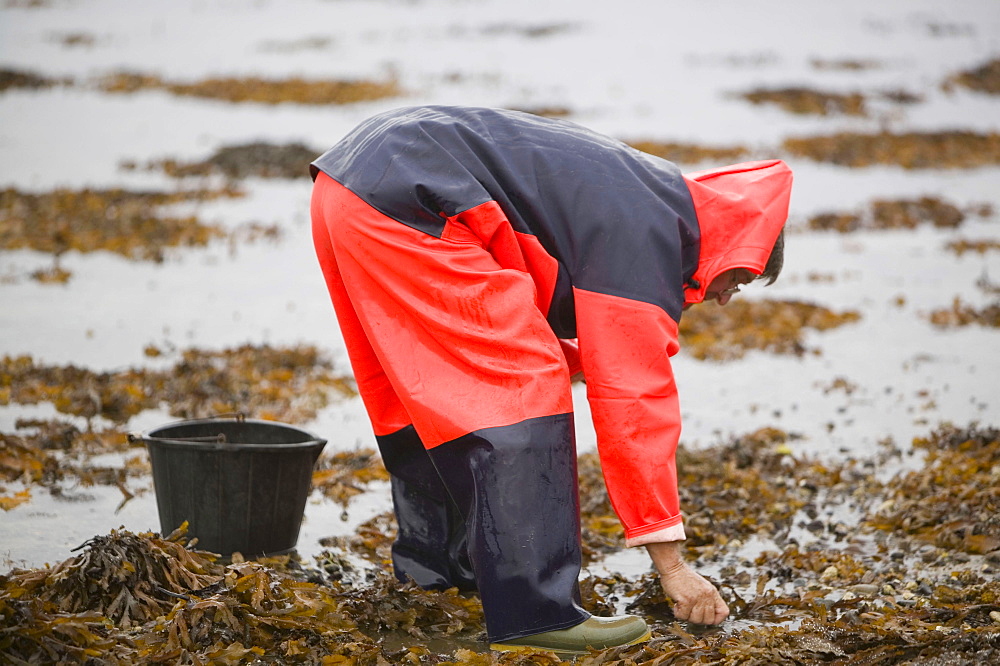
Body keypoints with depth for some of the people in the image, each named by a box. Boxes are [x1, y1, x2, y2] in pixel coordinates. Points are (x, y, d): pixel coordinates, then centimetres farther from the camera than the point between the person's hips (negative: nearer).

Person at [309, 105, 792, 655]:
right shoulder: (643, 237, -10)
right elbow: (632, 399, -12)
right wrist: (670, 564, -9)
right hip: (402, 205, -10)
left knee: (430, 389, 23)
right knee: (523, 387, -10)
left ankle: (434, 558, 41)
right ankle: (532, 612, -12)